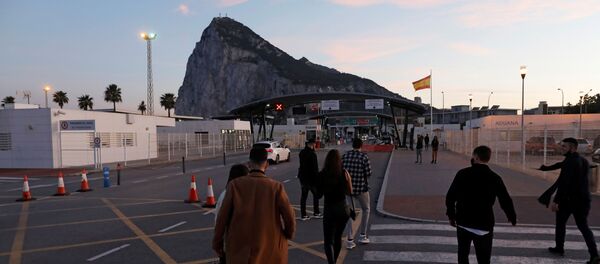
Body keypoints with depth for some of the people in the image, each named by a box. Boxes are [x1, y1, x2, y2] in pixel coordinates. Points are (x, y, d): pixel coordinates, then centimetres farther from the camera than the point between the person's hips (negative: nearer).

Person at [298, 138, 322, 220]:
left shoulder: (302, 152, 4)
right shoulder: (312, 154, -20)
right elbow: (315, 168, -19)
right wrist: (317, 178, -14)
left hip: (302, 177, 7)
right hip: (311, 178, -7)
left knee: (303, 196, 9)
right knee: (316, 195, 10)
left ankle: (303, 215, 11)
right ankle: (316, 213, 17)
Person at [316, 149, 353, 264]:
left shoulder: (322, 175, -11)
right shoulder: (344, 173, -8)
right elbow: (349, 192, -1)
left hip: (329, 209, -3)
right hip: (343, 208, 3)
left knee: (328, 241, 5)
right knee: (338, 237, 22)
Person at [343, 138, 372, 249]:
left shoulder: (345, 156, 1)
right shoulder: (364, 156, -10)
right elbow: (368, 173, -10)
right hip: (361, 187, -3)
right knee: (366, 210, 21)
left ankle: (350, 240, 9)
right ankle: (362, 236, 27)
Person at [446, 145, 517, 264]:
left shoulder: (462, 173, -5)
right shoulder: (494, 178, -5)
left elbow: (450, 197, -4)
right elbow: (505, 201, 0)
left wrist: (451, 215, 9)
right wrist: (512, 218, 19)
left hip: (463, 223, 1)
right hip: (484, 226, -1)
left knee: (463, 254, 21)